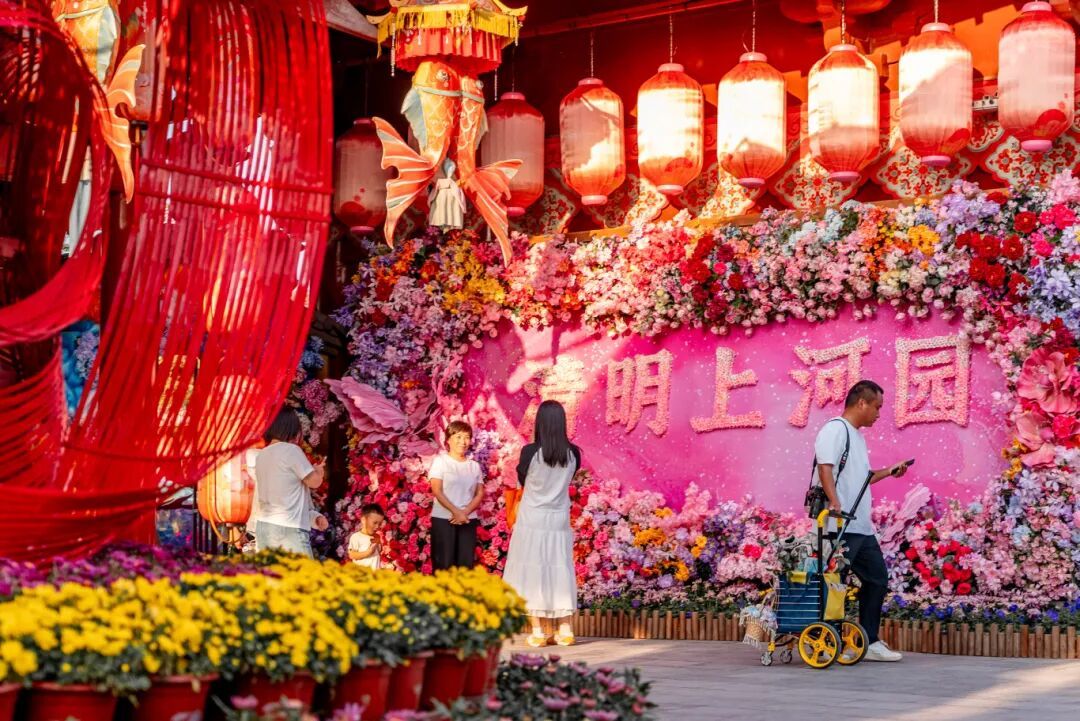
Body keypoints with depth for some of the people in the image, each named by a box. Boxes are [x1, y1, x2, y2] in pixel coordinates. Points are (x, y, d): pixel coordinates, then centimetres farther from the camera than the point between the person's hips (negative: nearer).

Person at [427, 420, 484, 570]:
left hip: (468, 520, 4)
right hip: (443, 519, -4)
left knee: (466, 564, 2)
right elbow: (437, 491, -8)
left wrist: (465, 512, -11)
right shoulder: (440, 461, -1)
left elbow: (480, 493, 7)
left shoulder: (474, 465, 11)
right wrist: (456, 512, -17)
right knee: (444, 563, -4)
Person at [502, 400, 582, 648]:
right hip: (559, 521, 3)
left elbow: (521, 481, 3)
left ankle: (537, 632, 0)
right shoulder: (573, 453, -4)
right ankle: (565, 630, 10)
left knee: (533, 572, 2)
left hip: (532, 520, -3)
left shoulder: (530, 451, -13)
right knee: (559, 572, 10)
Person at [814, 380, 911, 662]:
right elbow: (826, 469, -22)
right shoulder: (835, 429, -9)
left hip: (861, 526, 11)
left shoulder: (857, 436, 22)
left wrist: (888, 472, 27)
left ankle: (870, 642, 19)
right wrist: (835, 504, -33)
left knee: (877, 578, 13)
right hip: (840, 526, -11)